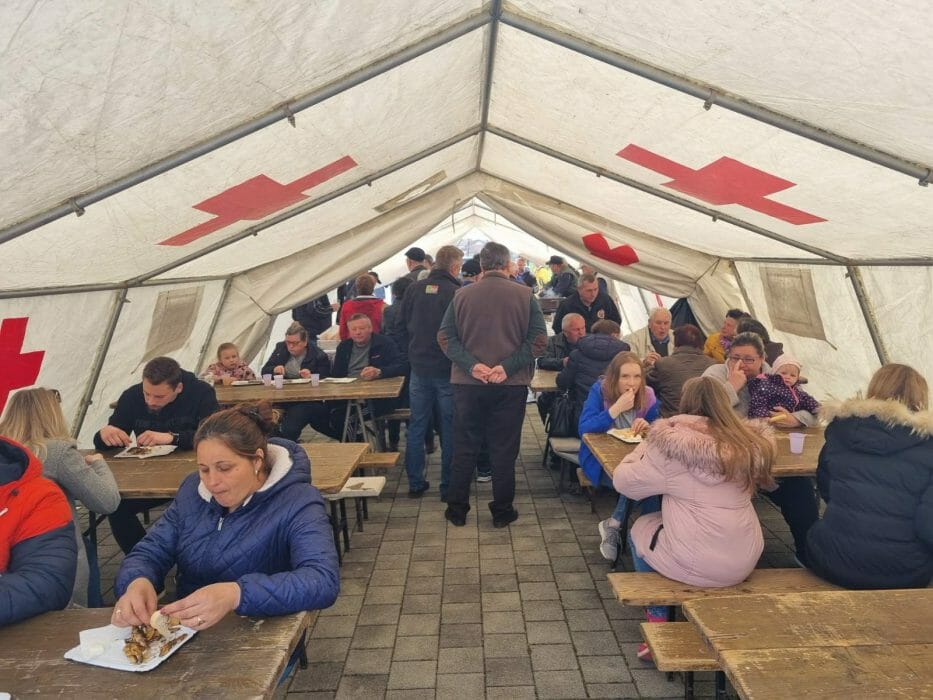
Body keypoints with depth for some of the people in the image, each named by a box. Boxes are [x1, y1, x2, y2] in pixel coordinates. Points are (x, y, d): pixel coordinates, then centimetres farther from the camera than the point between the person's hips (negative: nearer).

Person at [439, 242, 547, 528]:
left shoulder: (462, 295, 0)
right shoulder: (525, 295, -3)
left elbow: (445, 337, -4)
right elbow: (539, 339, -8)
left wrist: (471, 365, -12)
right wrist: (508, 367, -12)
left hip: (467, 384, 1)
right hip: (511, 386, -1)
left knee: (464, 448, 12)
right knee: (504, 450, 9)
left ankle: (457, 510, 22)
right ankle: (502, 512, 19)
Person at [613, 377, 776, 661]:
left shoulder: (672, 443, -16)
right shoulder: (749, 442, 0)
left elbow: (622, 481, -8)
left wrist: (645, 447, 8)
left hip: (695, 566, -5)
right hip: (744, 564, 5)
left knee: (640, 529, 22)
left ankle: (659, 626, 25)